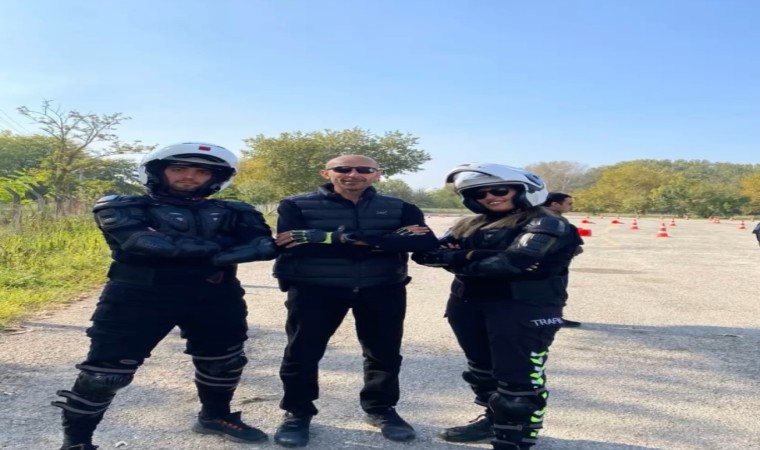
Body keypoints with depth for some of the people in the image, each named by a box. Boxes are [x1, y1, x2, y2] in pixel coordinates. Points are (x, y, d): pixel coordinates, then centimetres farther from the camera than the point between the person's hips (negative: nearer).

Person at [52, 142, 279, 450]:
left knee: (225, 361, 17)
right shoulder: (122, 207, 2)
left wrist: (214, 257, -20)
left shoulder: (235, 213, 9)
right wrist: (213, 248, -14)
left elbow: (265, 246, -7)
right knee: (107, 369, -2)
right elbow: (143, 242, -18)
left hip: (214, 299, 4)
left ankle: (216, 416, 43)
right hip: (139, 297, -3)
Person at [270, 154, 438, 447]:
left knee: (385, 352, 11)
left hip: (382, 289, 2)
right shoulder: (296, 205, -2)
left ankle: (381, 409, 32)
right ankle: (297, 413, 26)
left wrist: (356, 238, -21)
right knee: (302, 352, 5)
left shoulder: (400, 209, 5)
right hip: (314, 289, -2)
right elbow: (292, 244, -19)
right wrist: (390, 241, -19)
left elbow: (426, 242, -11)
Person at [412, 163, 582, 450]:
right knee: (481, 368, 20)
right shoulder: (469, 225, 13)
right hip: (468, 304, 7)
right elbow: (426, 252, 4)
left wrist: (455, 258, -10)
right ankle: (494, 419, 40)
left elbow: (515, 261, -22)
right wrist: (469, 255, -16)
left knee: (518, 377, -6)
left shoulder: (547, 225, -7)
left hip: (524, 308, -7)